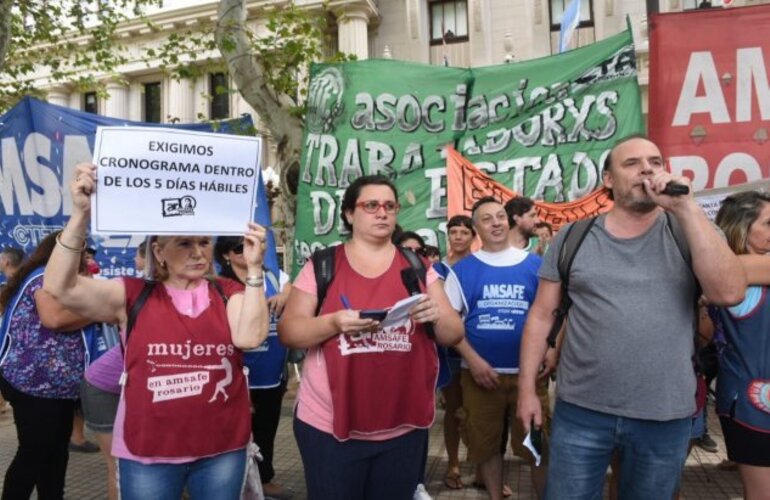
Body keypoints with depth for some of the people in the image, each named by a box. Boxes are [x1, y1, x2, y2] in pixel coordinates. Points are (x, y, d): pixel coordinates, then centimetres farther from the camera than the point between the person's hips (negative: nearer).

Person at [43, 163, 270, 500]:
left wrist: (254, 269, -18)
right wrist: (80, 215, -22)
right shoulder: (134, 296, -1)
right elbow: (61, 288, -13)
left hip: (222, 450, 1)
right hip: (148, 453, -1)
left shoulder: (229, 293, 0)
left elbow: (249, 336, -16)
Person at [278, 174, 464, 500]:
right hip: (329, 424, -2)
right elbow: (288, 332, -4)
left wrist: (436, 316, -18)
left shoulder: (418, 267, 5)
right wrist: (335, 322, -22)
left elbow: (454, 335, 5)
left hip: (405, 425, 2)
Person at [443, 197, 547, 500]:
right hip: (481, 371, 1)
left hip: (528, 371, 0)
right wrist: (473, 360, -10)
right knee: (485, 444, 14)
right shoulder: (463, 269, 2)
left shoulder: (534, 265, 2)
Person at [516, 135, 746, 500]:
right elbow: (541, 315, 2)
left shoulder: (689, 231, 2)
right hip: (580, 411, -1)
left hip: (666, 417, 1)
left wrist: (686, 207, -18)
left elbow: (729, 292, -15)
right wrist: (527, 388, -2)